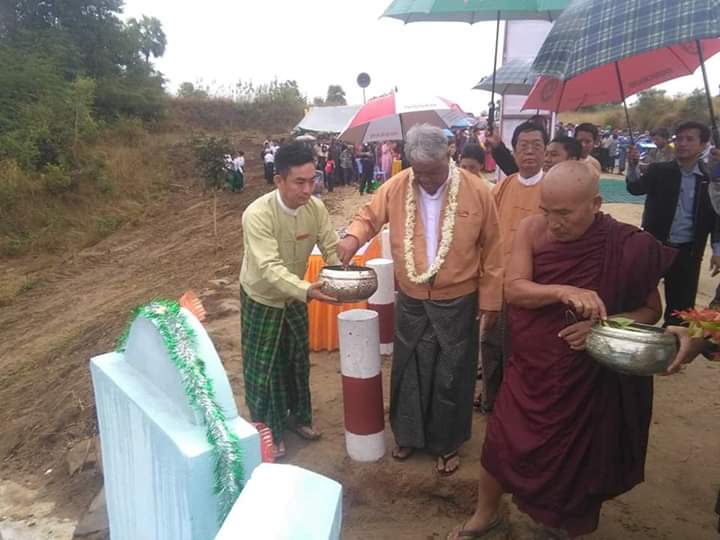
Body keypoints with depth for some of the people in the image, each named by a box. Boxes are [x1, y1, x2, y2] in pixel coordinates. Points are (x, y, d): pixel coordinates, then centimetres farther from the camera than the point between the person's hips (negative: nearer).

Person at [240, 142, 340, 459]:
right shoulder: (258, 215, -33)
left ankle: (298, 415, 41)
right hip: (262, 297, -5)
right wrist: (308, 290, -54)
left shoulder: (316, 207, -16)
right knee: (263, 366, 7)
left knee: (298, 358, 18)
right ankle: (268, 431, 26)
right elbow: (270, 268, -40)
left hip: (294, 294, 5)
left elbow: (332, 249, -13)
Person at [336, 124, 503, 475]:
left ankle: (447, 443, 34)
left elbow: (492, 252, -6)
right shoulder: (395, 187, -7)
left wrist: (489, 301, -3)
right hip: (411, 301, 2)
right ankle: (409, 435, 39)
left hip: (458, 302, -2)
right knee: (409, 371, 16)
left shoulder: (477, 192, -12)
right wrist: (353, 236, -15)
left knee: (451, 376, 11)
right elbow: (368, 217, 8)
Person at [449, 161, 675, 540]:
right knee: (499, 446, 11)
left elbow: (651, 310, -4)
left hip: (589, 378, -1)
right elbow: (513, 289, -17)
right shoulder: (532, 229, -10)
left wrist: (605, 325, -23)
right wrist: (562, 291, -34)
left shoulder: (627, 246, -16)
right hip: (529, 371, 2)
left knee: (574, 460, 15)